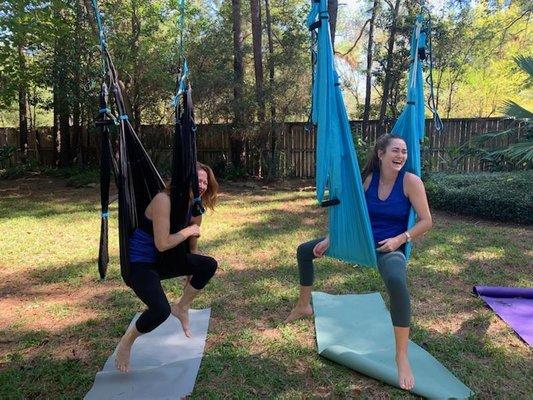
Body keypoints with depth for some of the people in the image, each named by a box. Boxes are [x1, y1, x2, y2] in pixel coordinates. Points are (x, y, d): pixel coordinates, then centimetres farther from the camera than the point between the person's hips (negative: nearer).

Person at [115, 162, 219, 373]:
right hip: (138, 263, -7)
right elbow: (162, 244, -29)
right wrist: (188, 231, -16)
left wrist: (192, 276, 16)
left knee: (209, 265, -12)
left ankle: (181, 308, 9)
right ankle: (126, 343, 4)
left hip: (162, 261, 7)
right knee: (161, 310, -27)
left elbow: (192, 249, 11)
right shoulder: (164, 200, -24)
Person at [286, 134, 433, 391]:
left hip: (389, 249, -5)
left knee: (397, 282, -43)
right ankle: (304, 306, 33)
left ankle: (402, 357, -27)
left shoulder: (411, 181, -14)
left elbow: (426, 221, -11)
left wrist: (400, 239, -23)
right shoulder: (368, 178, -4)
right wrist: (330, 239, 1)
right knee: (305, 251, 12)